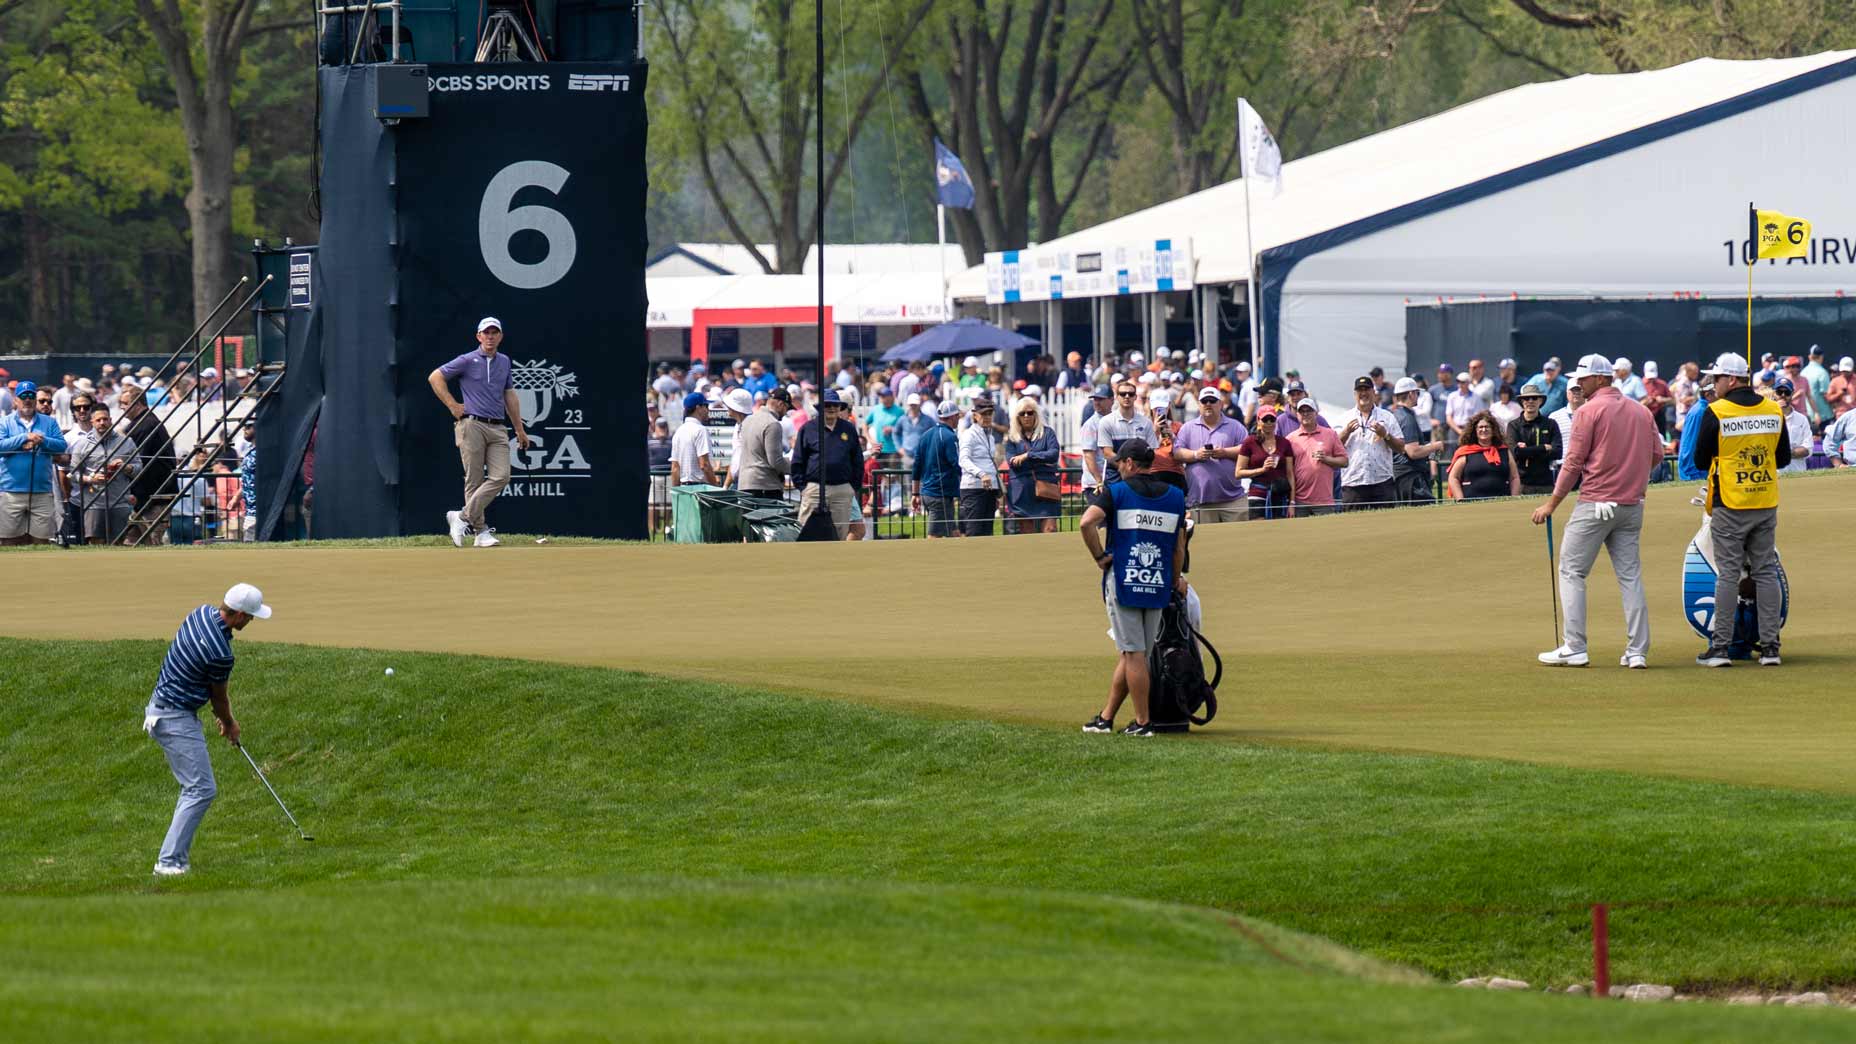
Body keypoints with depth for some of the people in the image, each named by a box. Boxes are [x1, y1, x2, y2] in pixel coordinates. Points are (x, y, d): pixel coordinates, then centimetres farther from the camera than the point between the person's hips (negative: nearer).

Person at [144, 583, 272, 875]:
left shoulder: (203, 613, 1)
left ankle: (180, 852, 17)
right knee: (202, 790, -10)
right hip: (176, 719, -10)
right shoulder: (219, 652, -26)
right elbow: (219, 697, -6)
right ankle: (170, 860, -15)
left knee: (195, 786, 18)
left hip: (160, 706, 10)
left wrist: (225, 717, 13)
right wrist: (229, 724, 14)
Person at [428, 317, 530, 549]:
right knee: (474, 480, -6)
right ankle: (480, 530, 0)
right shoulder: (467, 361, 0)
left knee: (500, 477, -11)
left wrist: (520, 430, 25)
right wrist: (453, 406, -5)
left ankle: (463, 517, -4)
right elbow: (435, 377, 0)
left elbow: (510, 396, 25)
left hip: (498, 429, 5)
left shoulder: (504, 362, 17)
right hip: (472, 426, -5)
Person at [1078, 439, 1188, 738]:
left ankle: (1143, 722, -4)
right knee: (1130, 654, 10)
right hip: (1158, 586, 4)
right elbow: (1179, 548, 12)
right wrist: (1176, 580, 23)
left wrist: (1099, 557, -7)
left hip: (1123, 579, -4)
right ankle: (1106, 717, 17)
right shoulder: (1175, 497, 9)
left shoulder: (1116, 491, -2)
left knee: (1133, 654, -2)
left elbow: (1087, 522, -18)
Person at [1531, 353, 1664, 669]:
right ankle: (1638, 651, 3)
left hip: (1595, 504, -6)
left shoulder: (1588, 412, -8)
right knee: (1630, 576, 8)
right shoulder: (1641, 411, 10)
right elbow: (1656, 455, 10)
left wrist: (1552, 504, -4)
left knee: (1572, 572, 1)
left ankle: (1575, 649, -4)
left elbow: (1574, 462, -10)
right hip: (1632, 506, 6)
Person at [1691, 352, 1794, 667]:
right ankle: (1770, 647, 6)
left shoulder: (1716, 413, -10)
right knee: (1766, 572, 8)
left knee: (1727, 574, 0)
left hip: (1729, 506, -4)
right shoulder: (1774, 411, 3)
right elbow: (1784, 458, 10)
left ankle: (1720, 647, 0)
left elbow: (1700, 461, -4)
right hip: (1767, 505, 4)